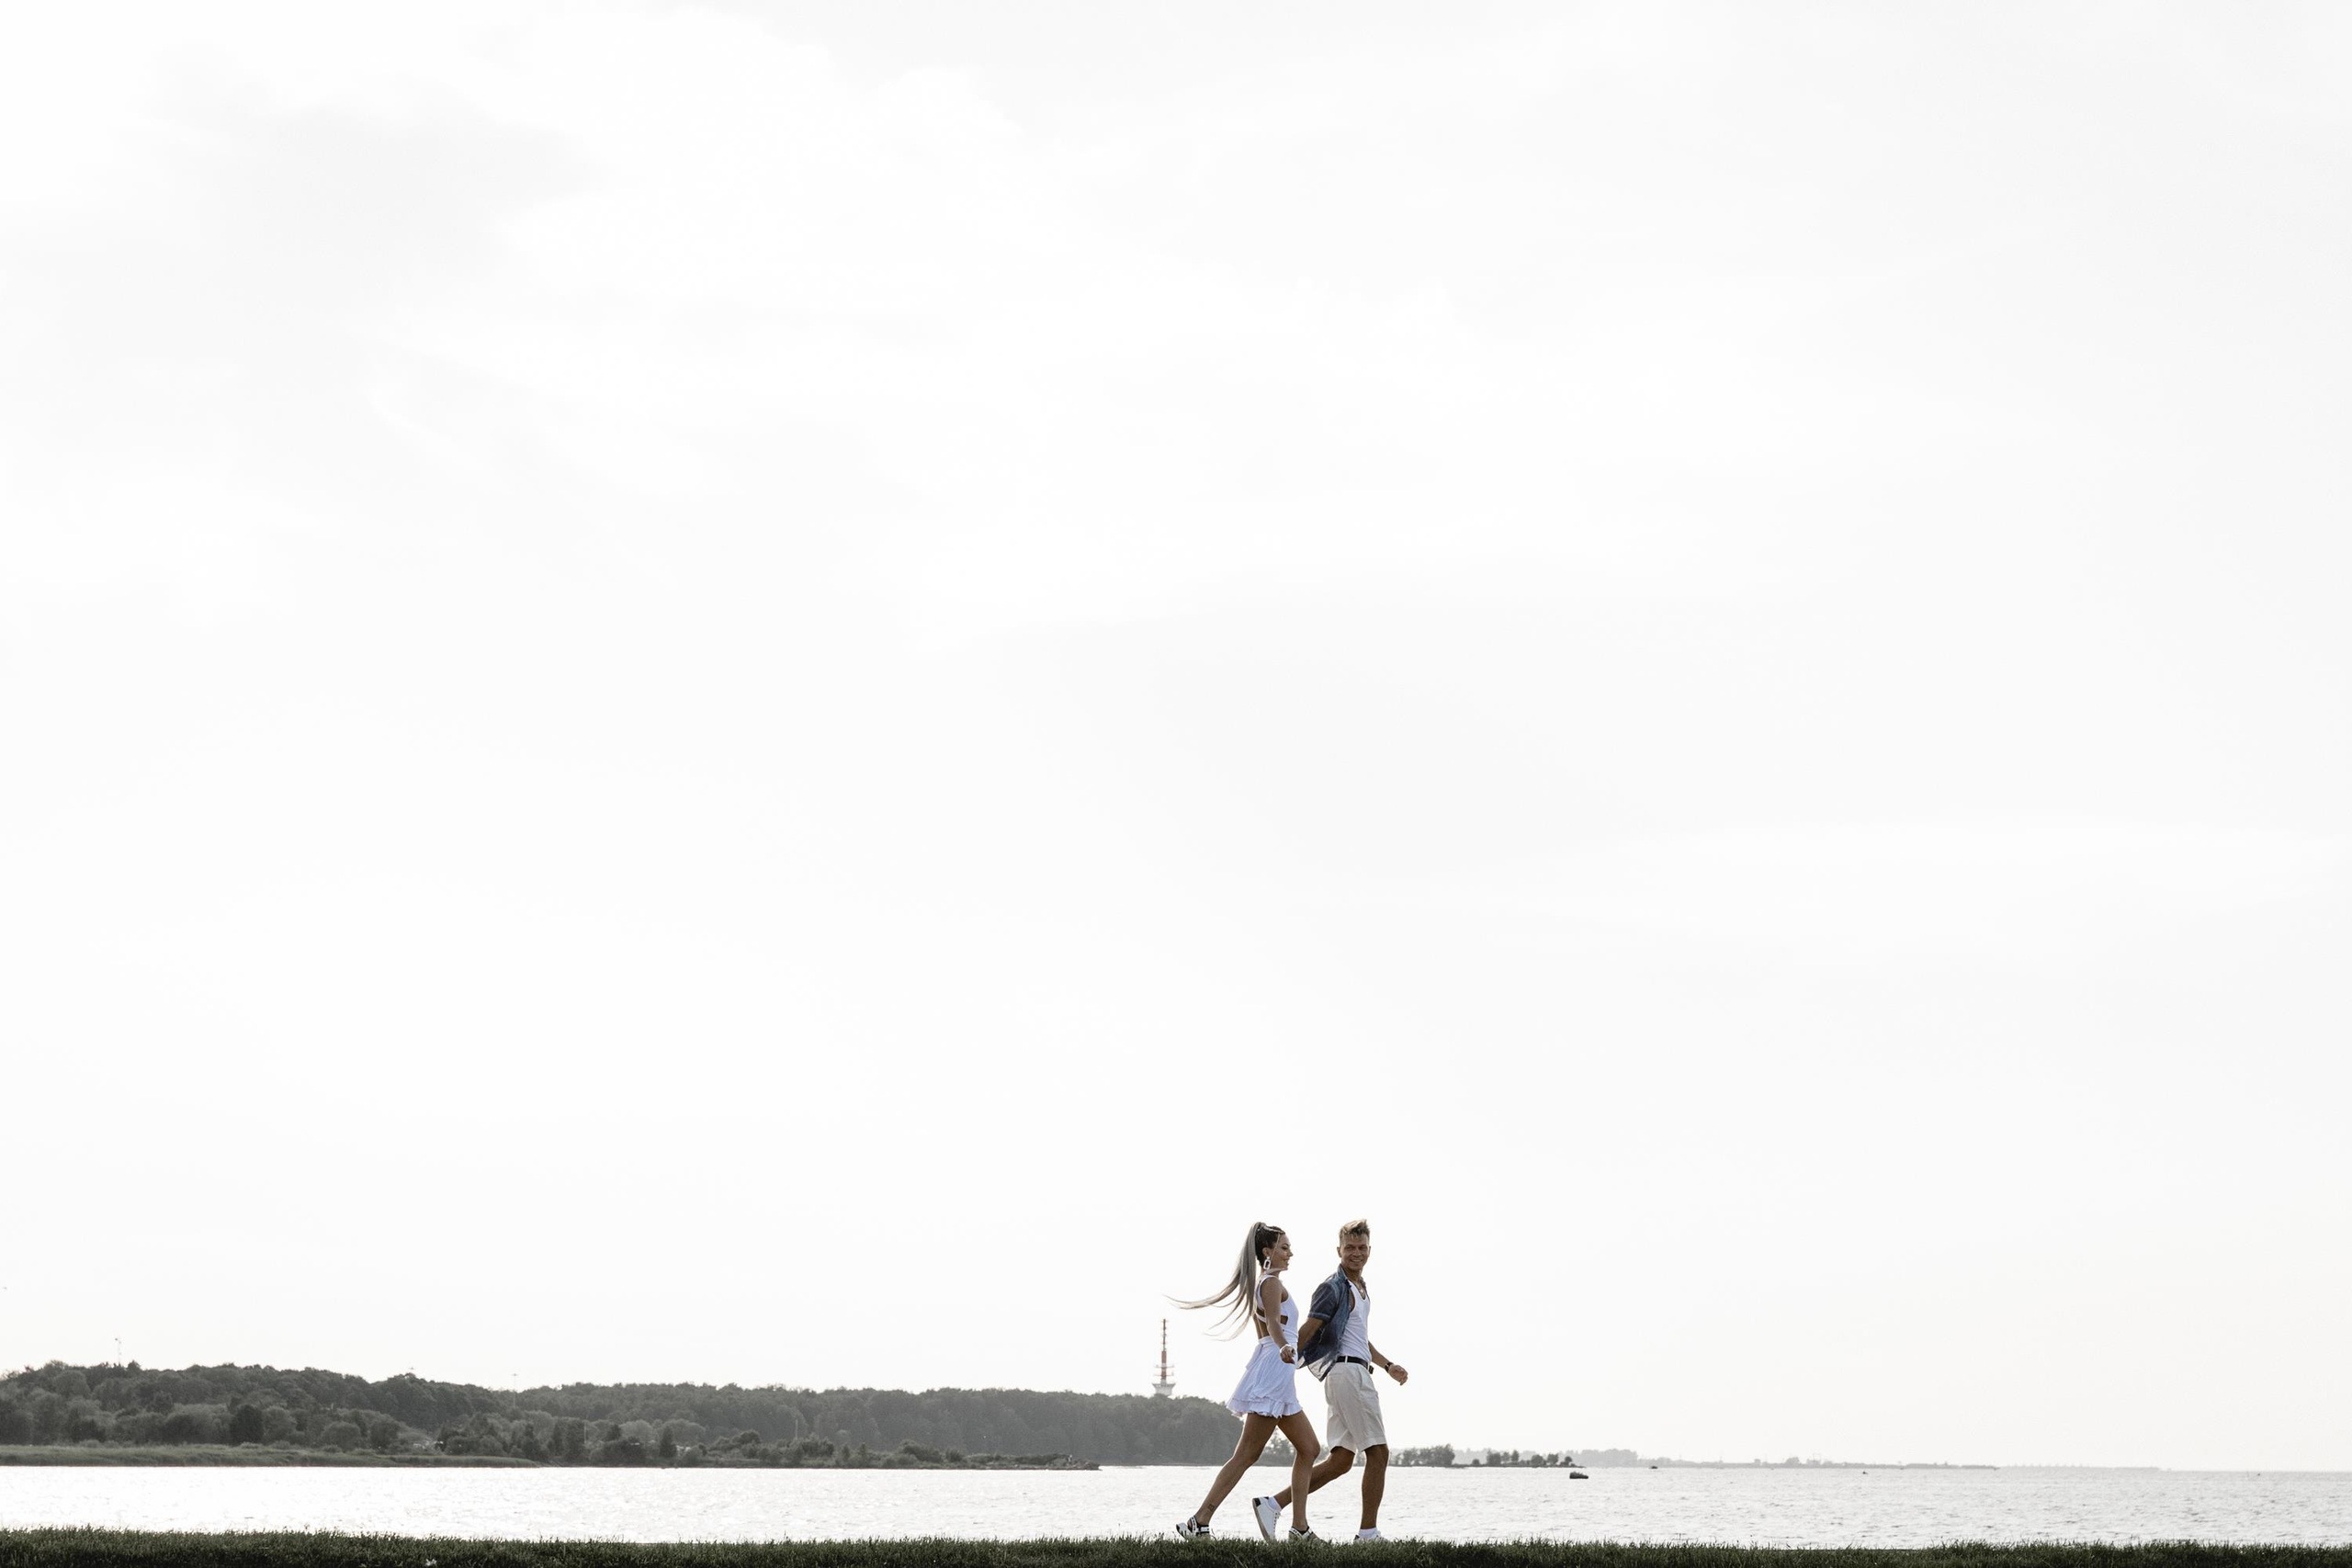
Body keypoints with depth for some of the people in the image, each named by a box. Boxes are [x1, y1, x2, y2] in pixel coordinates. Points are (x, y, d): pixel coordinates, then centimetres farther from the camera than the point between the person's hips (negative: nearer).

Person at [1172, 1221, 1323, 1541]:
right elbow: (1273, 1322, -28)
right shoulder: (1272, 1283, -9)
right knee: (1246, 1455, -9)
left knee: (1308, 1448, 6)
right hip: (1273, 1373, -10)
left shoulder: (1259, 1285, 20)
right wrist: (1283, 1346, -48)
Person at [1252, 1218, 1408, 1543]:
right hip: (1347, 1372, -10)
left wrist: (1388, 1365, 29)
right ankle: (1368, 1533, -4)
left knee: (1340, 1461, 5)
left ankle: (1272, 1505, 1)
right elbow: (1306, 1333, -13)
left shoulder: (1361, 1289, 23)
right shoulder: (1333, 1288, -7)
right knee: (1378, 1452, -7)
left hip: (1355, 1375, 10)